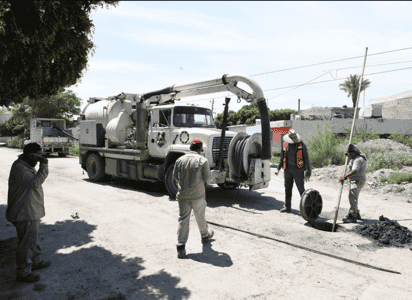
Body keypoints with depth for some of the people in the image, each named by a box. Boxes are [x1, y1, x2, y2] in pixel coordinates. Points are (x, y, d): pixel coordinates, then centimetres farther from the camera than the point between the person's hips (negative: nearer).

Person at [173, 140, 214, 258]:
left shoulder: (180, 160, 0)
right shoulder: (203, 161, -10)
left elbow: (175, 177, 7)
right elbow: (207, 179, -7)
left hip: (182, 195, 2)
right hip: (197, 195, -2)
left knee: (183, 220, 5)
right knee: (200, 217, 19)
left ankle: (181, 247, 2)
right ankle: (205, 235, 43)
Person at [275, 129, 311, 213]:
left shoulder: (301, 145, -7)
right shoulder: (285, 144, 4)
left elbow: (306, 158, -4)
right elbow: (282, 158, 14)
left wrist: (308, 172, -8)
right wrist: (278, 168, 8)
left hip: (298, 170, -4)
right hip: (288, 169, 4)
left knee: (301, 189, -4)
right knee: (287, 188, 8)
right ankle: (287, 207, 17)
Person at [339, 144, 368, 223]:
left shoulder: (358, 159, -18)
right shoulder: (359, 157, 14)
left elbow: (354, 171, -32)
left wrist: (344, 177, -34)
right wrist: (348, 155, 23)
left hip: (357, 181, -11)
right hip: (354, 181, 11)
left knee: (352, 198, -14)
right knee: (353, 198, 18)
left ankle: (352, 217, -14)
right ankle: (356, 214, 29)